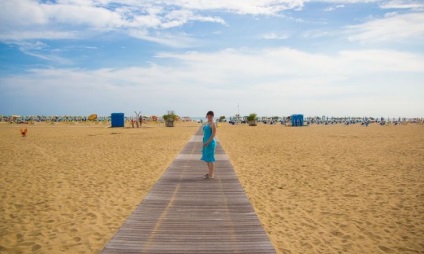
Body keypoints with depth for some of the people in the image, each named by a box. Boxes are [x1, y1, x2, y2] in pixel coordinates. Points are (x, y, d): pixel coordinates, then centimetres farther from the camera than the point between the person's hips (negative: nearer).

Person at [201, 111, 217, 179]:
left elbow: (213, 134, -19)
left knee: (210, 159, -5)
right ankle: (210, 173, 23)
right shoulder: (206, 123, 15)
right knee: (207, 158, 14)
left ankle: (211, 175, 1)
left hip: (210, 143, -9)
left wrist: (208, 142, -21)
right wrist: (205, 143, 17)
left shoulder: (213, 124, -12)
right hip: (206, 143, 9)